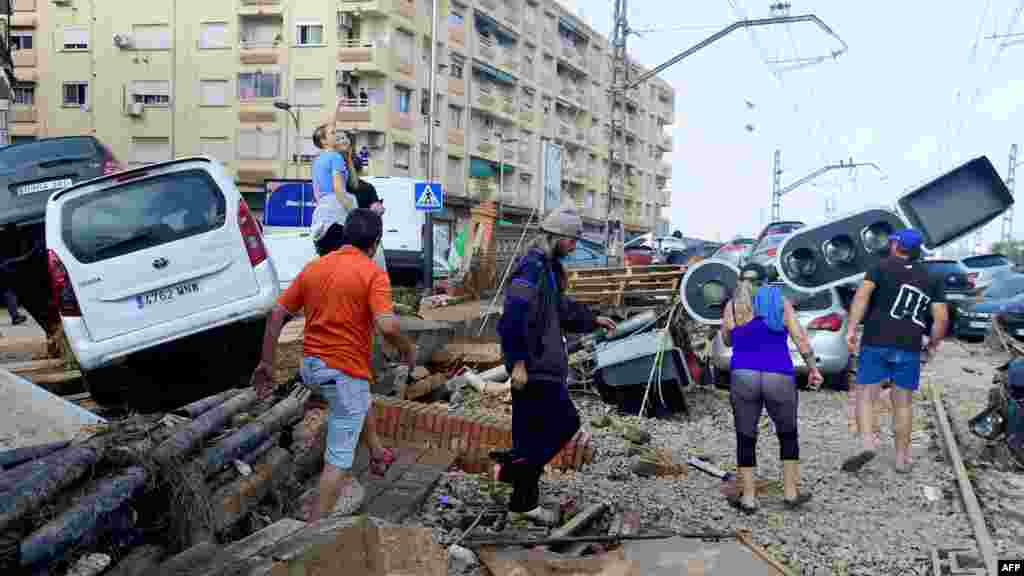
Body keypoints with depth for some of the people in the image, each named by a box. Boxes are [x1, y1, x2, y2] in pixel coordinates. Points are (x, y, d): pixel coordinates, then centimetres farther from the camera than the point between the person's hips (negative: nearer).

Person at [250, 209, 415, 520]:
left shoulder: (313, 267, 6)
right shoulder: (373, 273, -12)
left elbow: (277, 315, 5)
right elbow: (387, 326, -24)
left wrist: (267, 362, 12)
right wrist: (408, 350, -4)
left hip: (310, 366, 7)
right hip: (344, 371, -7)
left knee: (360, 402, 36)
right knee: (339, 456, 2)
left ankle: (377, 454, 52)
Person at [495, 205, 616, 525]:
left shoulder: (548, 267, 17)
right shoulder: (532, 266, -16)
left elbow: (560, 309, 31)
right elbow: (514, 317, -25)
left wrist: (593, 320, 33)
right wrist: (518, 361, -25)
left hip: (539, 365, 10)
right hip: (534, 366, -10)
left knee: (533, 432, 13)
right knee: (566, 422, -4)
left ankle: (524, 504, 21)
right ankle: (511, 467, 3)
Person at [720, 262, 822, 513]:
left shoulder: (732, 306, 5)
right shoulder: (780, 301, 5)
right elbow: (800, 337, -2)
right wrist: (813, 368, 4)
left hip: (744, 378, 0)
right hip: (779, 378, 1)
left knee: (746, 438, 11)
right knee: (788, 435, 19)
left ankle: (748, 498, 13)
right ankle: (791, 493, 22)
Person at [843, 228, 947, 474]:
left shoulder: (883, 267, 3)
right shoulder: (932, 279, 13)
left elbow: (862, 295, -12)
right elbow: (941, 318, 6)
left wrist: (852, 329, -15)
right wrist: (933, 343, 21)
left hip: (876, 342, -3)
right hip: (909, 348, 3)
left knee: (866, 395, 3)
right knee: (903, 402, 12)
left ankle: (867, 443, -17)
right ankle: (902, 458, 18)